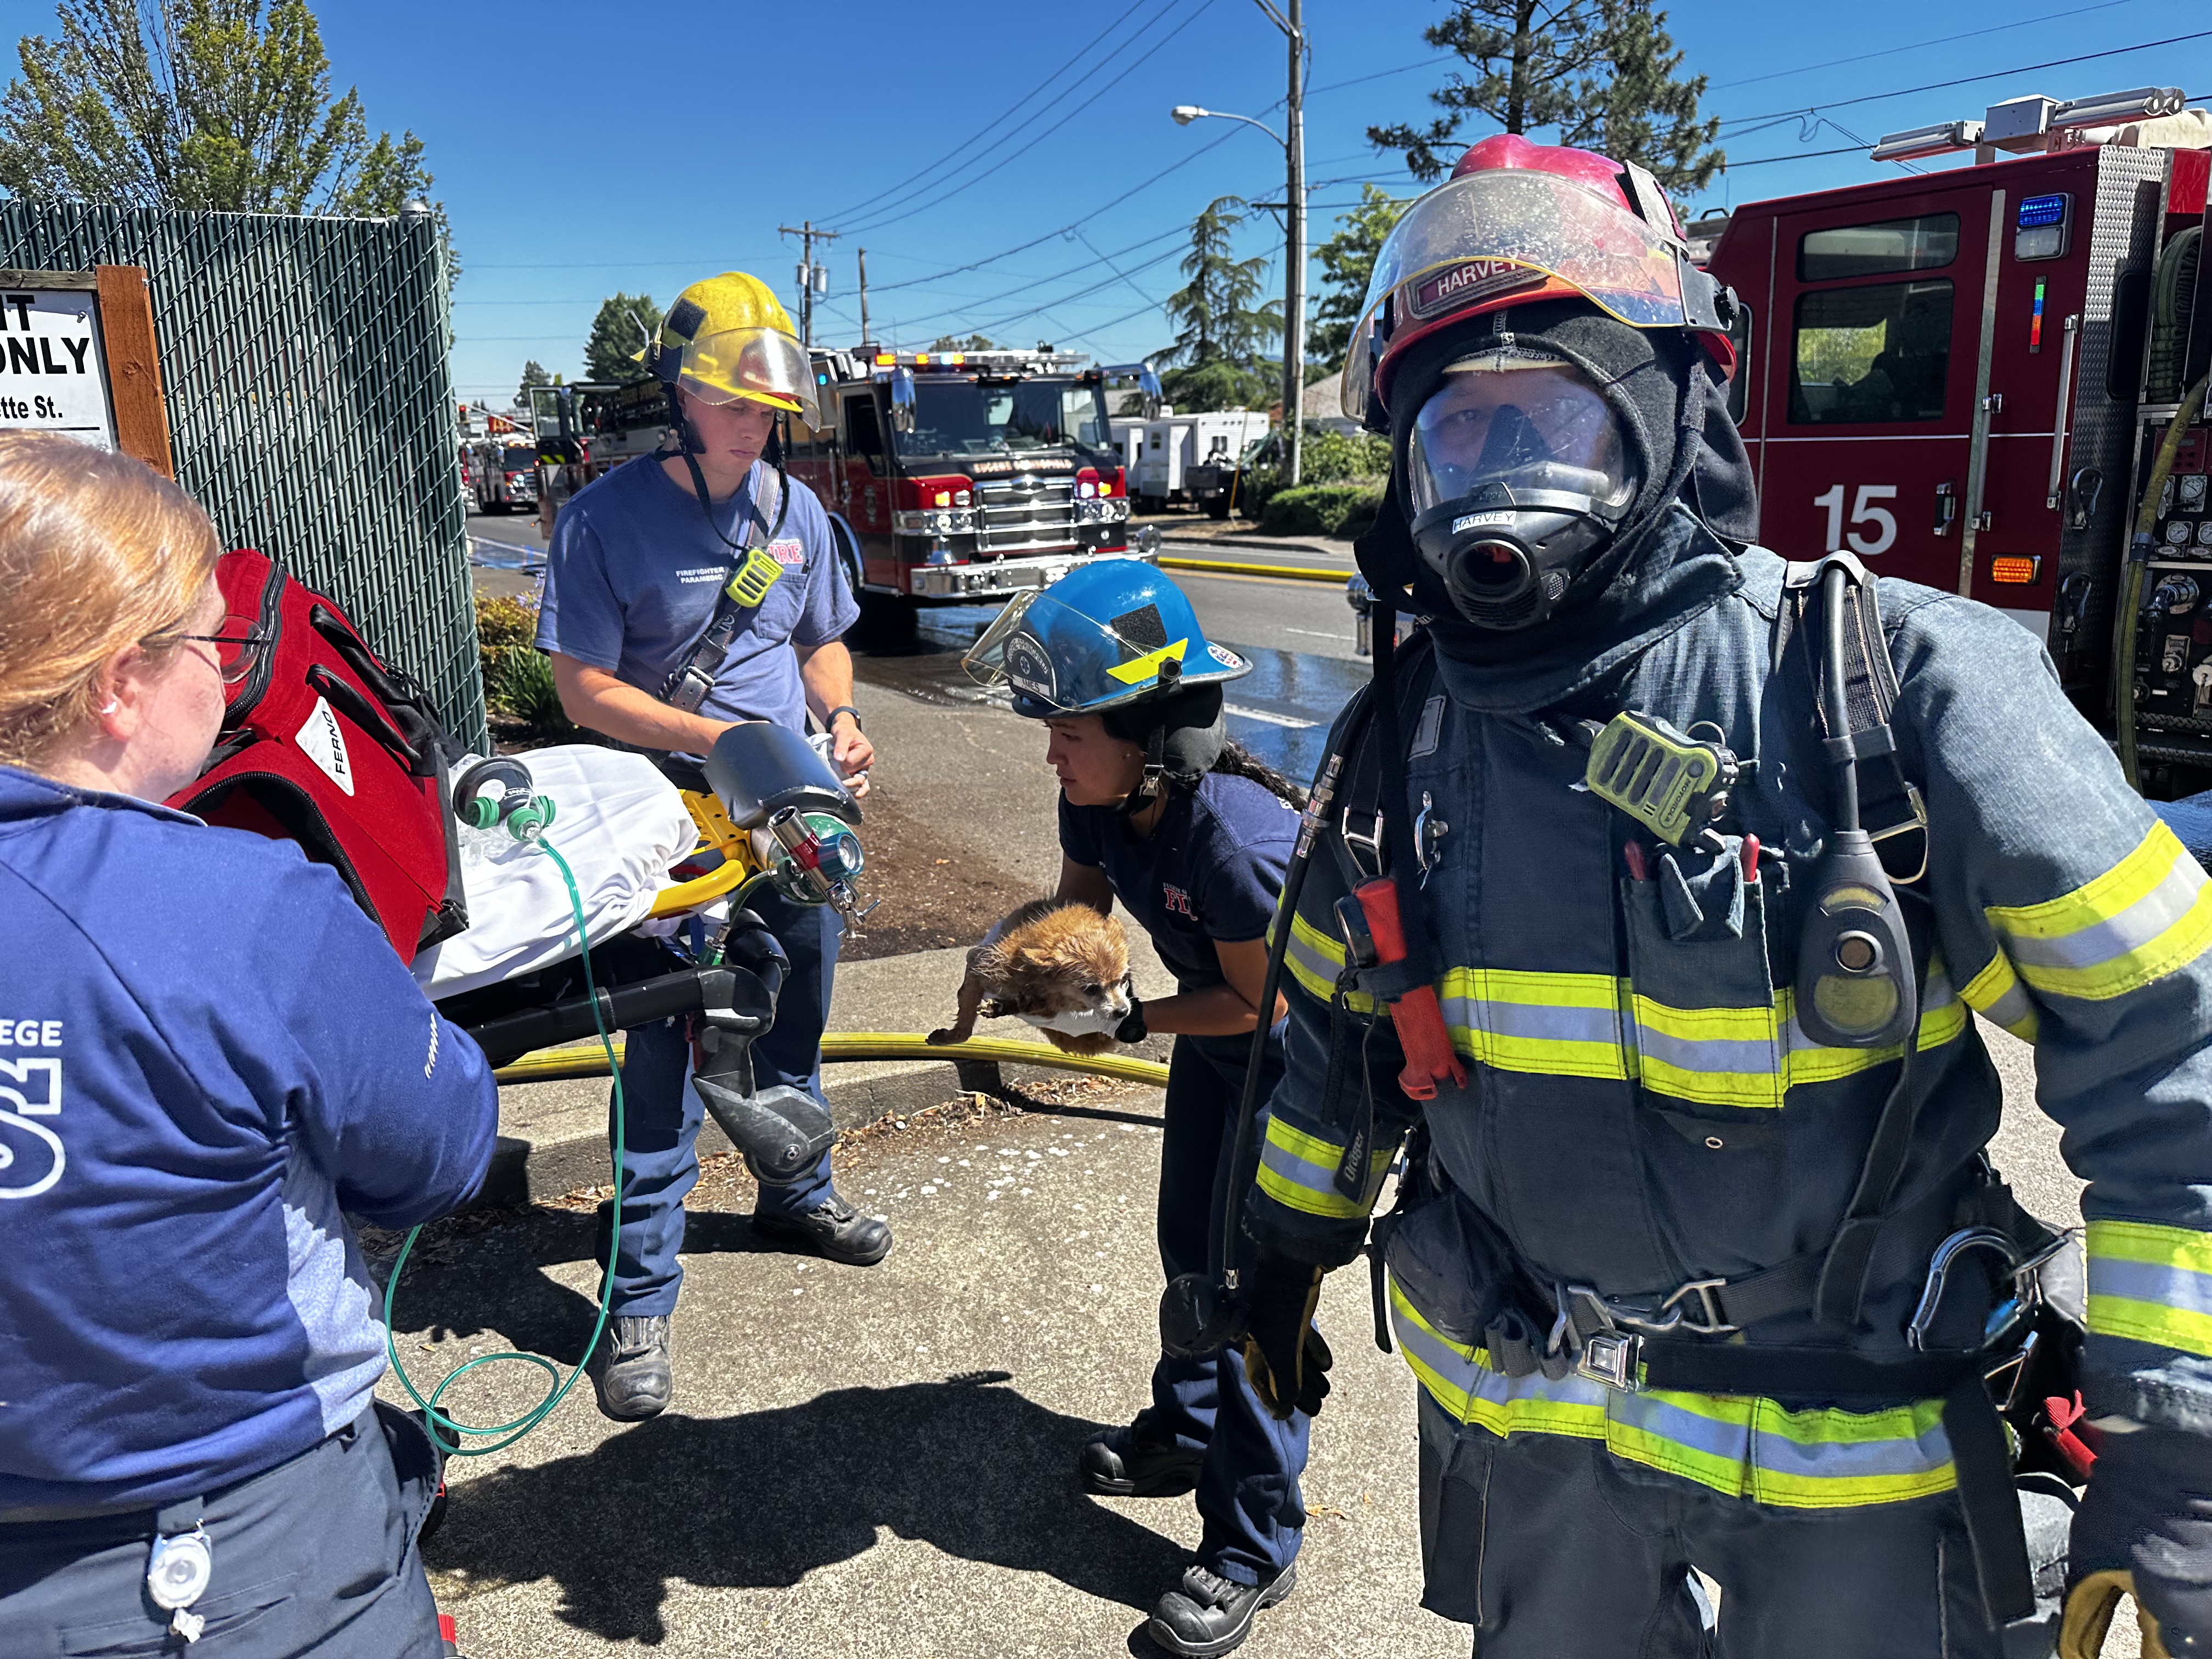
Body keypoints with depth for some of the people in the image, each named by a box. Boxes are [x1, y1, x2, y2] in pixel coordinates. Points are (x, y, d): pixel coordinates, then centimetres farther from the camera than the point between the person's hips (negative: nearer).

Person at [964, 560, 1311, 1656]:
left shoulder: (1234, 834, -38)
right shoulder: (1098, 800, -15)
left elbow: (1260, 1001, -26)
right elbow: (1079, 900, 3)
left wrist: (1133, 1021, -24)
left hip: (1304, 1049, -8)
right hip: (1217, 1037, 8)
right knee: (1190, 1240, 20)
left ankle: (1254, 1547, 12)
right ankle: (1191, 1430, 44)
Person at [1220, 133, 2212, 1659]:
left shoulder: (1899, 682, -18)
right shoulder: (1402, 732, -5)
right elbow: (1338, 1024, 9)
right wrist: (1290, 1248, 18)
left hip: (1855, 1446, -3)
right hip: (1519, 1419, 4)